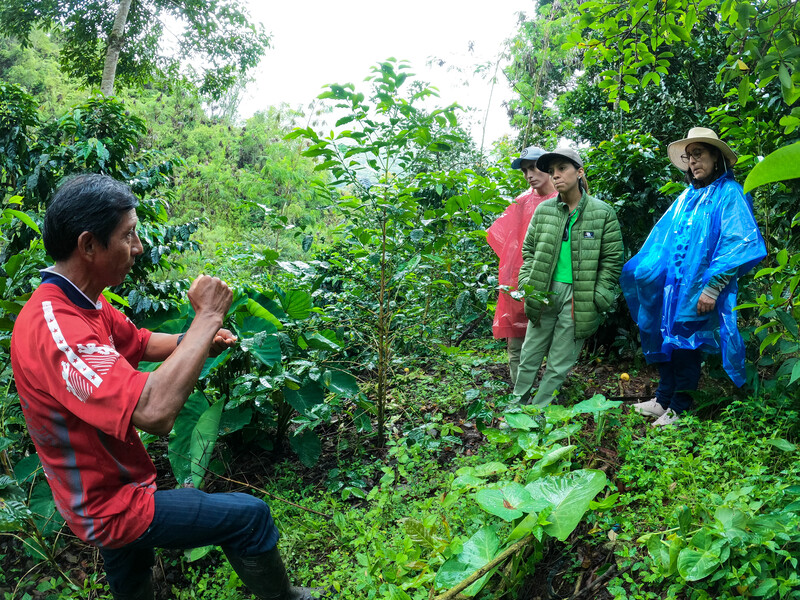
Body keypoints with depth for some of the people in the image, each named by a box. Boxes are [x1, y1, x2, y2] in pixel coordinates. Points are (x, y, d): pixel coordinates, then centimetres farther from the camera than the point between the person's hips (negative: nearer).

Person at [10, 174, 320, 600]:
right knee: (250, 516, -3)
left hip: (104, 493, 10)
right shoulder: (52, 328, -35)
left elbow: (140, 344, 14)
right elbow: (154, 411, -45)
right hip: (110, 506, -10)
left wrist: (198, 340, -6)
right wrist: (208, 315, -35)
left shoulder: (82, 302, -1)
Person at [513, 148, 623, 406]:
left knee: (559, 364, 4)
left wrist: (597, 299, -7)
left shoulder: (603, 212, -2)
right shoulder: (543, 210, 5)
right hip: (545, 293, 3)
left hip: (579, 297, -2)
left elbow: (612, 259, 0)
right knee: (530, 356, 10)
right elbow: (528, 250, 13)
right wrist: (528, 285, 1)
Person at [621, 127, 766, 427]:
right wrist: (641, 272, 16)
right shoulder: (687, 196, 15)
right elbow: (662, 238, 20)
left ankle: (678, 408, 15)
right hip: (670, 288, 7)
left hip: (697, 293, -6)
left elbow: (738, 244, -17)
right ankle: (663, 400, 23)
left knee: (686, 346, 1)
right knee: (666, 342, 11)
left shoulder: (729, 194, -7)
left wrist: (712, 288, -21)